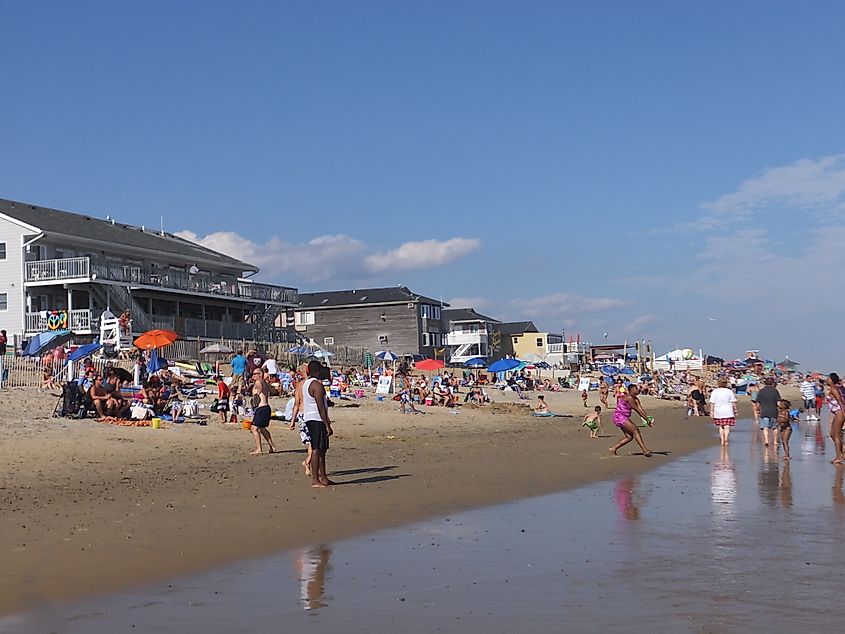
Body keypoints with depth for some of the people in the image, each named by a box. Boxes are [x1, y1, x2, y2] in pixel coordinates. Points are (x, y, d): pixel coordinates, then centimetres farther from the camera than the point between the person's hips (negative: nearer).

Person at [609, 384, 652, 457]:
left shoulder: (636, 399, 11)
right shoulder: (629, 397, -17)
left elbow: (641, 410, 5)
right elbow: (637, 410, -18)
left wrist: (648, 420, -6)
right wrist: (647, 420, -15)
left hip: (624, 418, 10)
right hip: (620, 416, -10)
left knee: (630, 436, 9)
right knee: (635, 430, -18)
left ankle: (613, 449, 14)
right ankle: (645, 450, -25)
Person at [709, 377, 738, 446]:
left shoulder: (714, 392, -1)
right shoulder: (729, 391, -2)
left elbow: (712, 403, -3)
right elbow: (733, 402, 0)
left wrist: (711, 411, 2)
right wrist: (735, 410, 10)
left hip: (718, 412, 1)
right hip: (728, 412, -1)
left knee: (721, 427, 14)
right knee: (727, 426, -1)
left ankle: (722, 440, 13)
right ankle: (726, 439, -19)